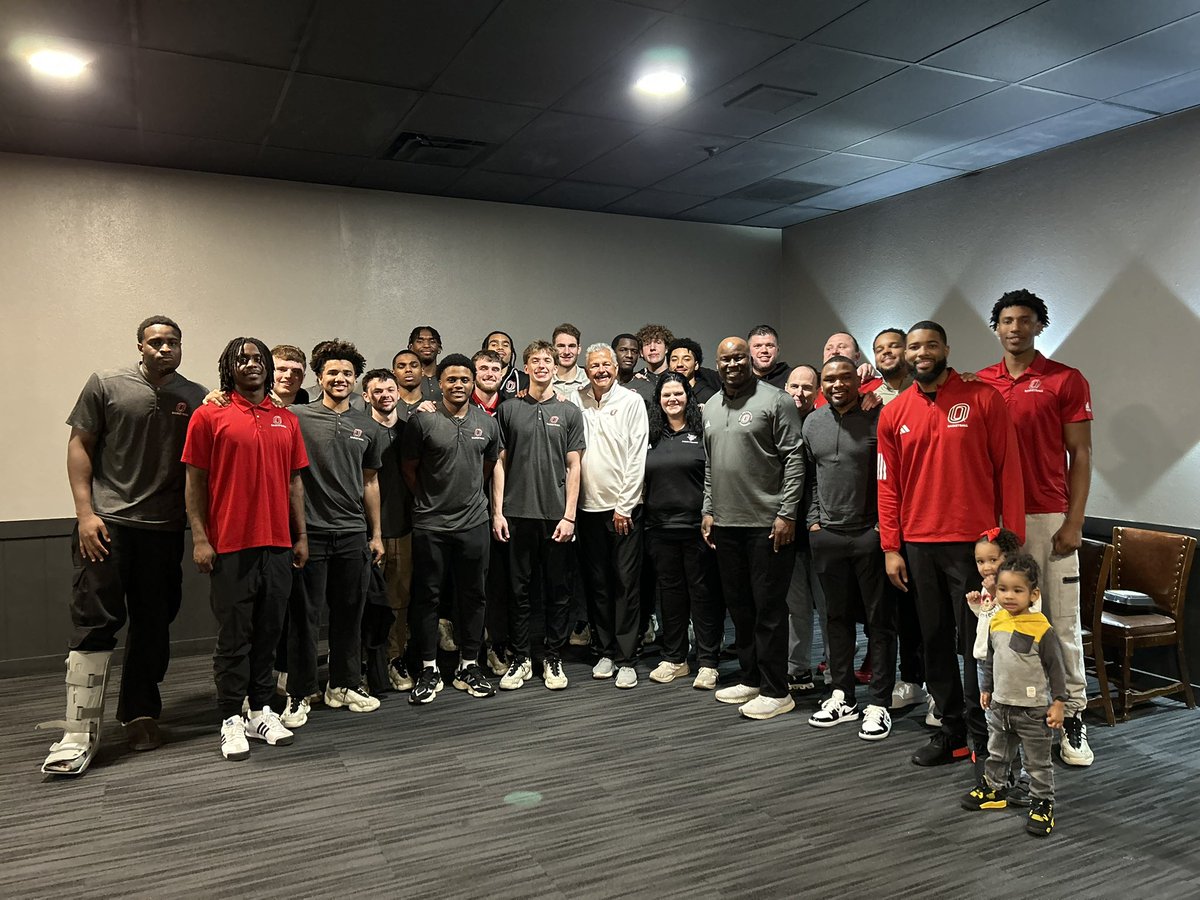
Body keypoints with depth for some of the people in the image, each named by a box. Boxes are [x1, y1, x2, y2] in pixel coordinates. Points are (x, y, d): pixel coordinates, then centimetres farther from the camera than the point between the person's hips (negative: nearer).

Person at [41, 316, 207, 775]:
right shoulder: (106, 384, 2)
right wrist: (85, 512, -6)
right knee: (93, 621, -5)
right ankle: (80, 732, 2)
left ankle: (139, 715, 25)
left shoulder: (196, 397, 8)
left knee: (153, 625, 9)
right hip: (106, 523, -3)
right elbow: (79, 446, 1)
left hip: (164, 528, 3)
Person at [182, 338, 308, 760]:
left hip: (277, 544, 4)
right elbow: (195, 482, -2)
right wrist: (199, 539, -8)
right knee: (234, 635, 3)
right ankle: (231, 720, 14)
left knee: (269, 631, 10)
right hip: (230, 546, -4)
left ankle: (262, 711, 22)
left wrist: (300, 536, 10)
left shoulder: (286, 420, 11)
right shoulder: (209, 416, 0)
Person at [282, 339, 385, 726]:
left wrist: (376, 533, 15)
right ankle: (299, 694, 16)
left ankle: (344, 685, 26)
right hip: (309, 532, -4)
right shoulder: (297, 417, -3)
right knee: (304, 615, 4)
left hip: (353, 534, 4)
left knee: (349, 614, 12)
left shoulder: (367, 427, 10)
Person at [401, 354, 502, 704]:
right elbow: (409, 468, 2)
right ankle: (429, 671, 17)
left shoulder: (487, 423, 5)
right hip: (430, 525, -3)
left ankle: (468, 667, 23)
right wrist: (429, 500, 7)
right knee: (427, 596, 5)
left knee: (473, 596, 10)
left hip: (474, 522, 3)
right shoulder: (423, 420, -6)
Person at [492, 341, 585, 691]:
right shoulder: (509, 409, 6)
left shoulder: (569, 412, 5)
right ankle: (520, 659, 19)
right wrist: (497, 511, -1)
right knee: (518, 589, 7)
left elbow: (573, 466, 2)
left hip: (556, 516, 0)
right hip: (517, 515, 0)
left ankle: (553, 658, 19)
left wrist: (569, 515, -5)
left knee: (558, 590, 6)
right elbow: (500, 463, 6)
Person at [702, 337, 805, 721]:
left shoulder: (775, 401, -7)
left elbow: (794, 460, -10)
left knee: (769, 609, -1)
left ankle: (775, 692, 9)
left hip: (768, 524, -7)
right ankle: (750, 679, 28)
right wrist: (708, 510, 14)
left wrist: (787, 514, -15)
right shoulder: (711, 408, 14)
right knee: (740, 606, 15)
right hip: (725, 524, 7)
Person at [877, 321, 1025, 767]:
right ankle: (951, 731, 24)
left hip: (972, 543, -4)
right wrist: (891, 548, 4)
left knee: (975, 643, 1)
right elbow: (888, 485, 8)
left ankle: (984, 739, 16)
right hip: (919, 546, 4)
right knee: (935, 642, 11)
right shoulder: (893, 413, 7)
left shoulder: (983, 399, -3)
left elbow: (1007, 471, -4)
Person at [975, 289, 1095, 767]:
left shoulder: (1067, 381, 1)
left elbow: (1080, 454, -1)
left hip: (1048, 517, -2)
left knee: (1063, 620, 3)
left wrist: (1074, 522, -8)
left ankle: (1073, 717, 15)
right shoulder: (980, 384, 8)